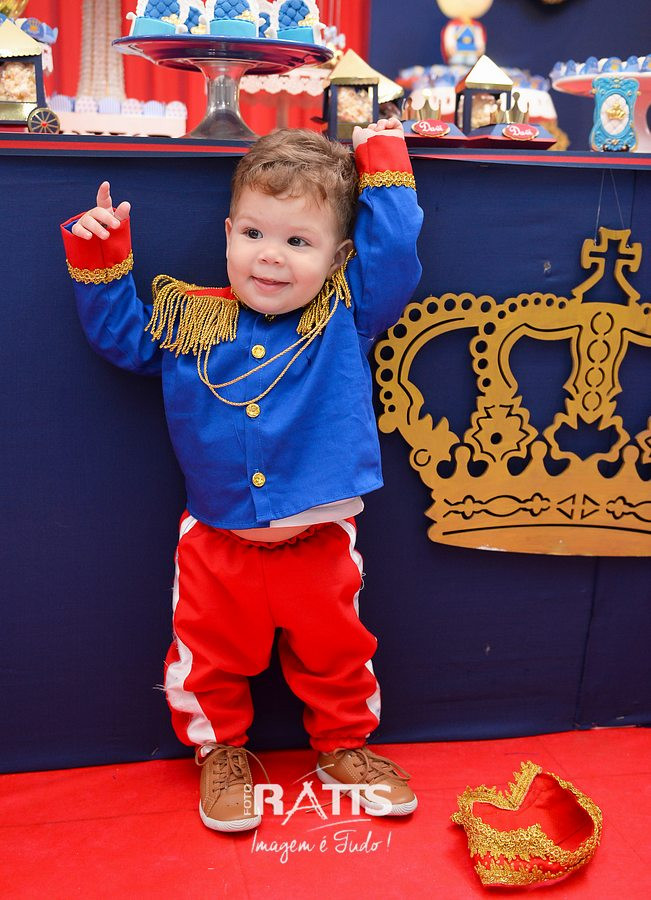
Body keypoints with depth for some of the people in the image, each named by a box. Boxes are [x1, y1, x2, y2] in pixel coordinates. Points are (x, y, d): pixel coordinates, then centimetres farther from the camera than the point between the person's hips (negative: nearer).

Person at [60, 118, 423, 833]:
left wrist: (382, 164, -5)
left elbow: (394, 250, -12)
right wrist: (99, 259, -1)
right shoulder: (188, 320, -2)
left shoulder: (347, 317, -5)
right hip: (218, 543, 1)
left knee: (335, 653, 17)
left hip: (318, 545, 0)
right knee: (209, 661, 13)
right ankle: (221, 752, 39)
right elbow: (118, 335, 10)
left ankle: (344, 746, 42)